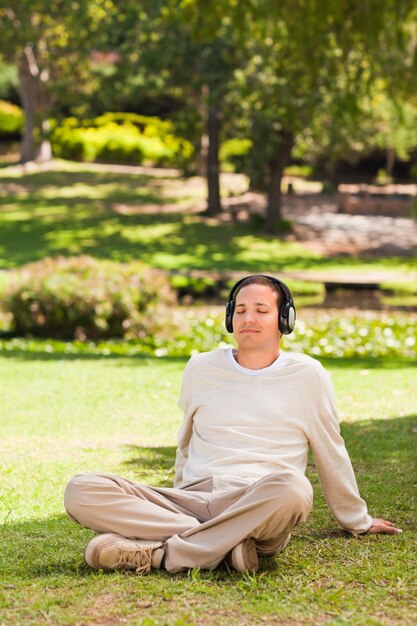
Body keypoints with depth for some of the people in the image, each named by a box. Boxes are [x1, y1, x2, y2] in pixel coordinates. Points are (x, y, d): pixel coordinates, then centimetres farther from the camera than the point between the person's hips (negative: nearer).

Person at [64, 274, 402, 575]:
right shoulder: (201, 368, 18)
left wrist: (357, 521, 27)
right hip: (191, 501, 3)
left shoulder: (307, 375, 11)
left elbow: (331, 453, 21)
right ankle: (225, 544, -29)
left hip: (258, 508, -3)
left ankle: (158, 554, -32)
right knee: (81, 490, -23)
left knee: (291, 488, -41)